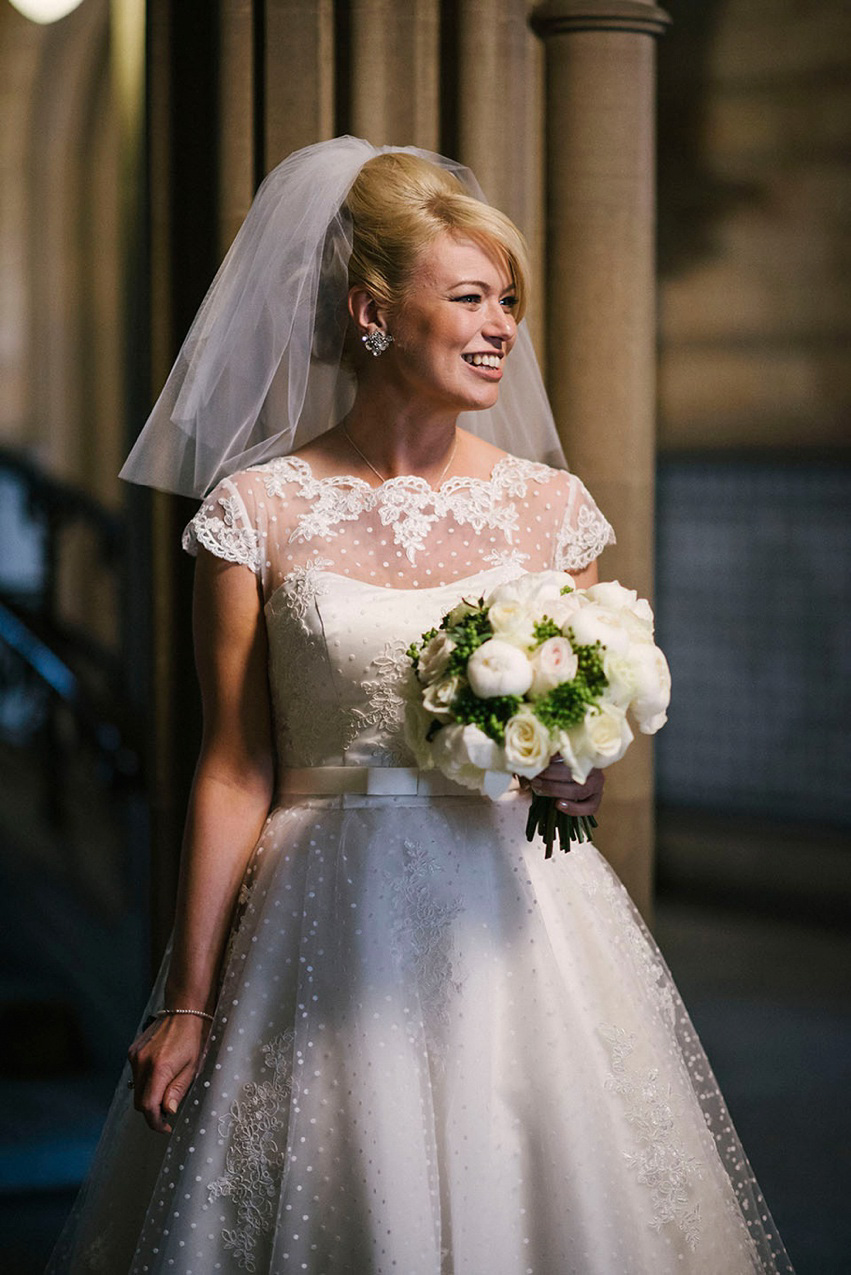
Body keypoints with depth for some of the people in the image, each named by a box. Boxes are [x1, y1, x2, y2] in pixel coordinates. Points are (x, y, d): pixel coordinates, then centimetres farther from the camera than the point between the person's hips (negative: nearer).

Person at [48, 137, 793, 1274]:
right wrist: (187, 1003, -3)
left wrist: (578, 777, -11)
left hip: (512, 923, 2)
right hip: (327, 937, -2)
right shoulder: (259, 512, -3)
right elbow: (235, 771, -2)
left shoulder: (551, 508, 4)